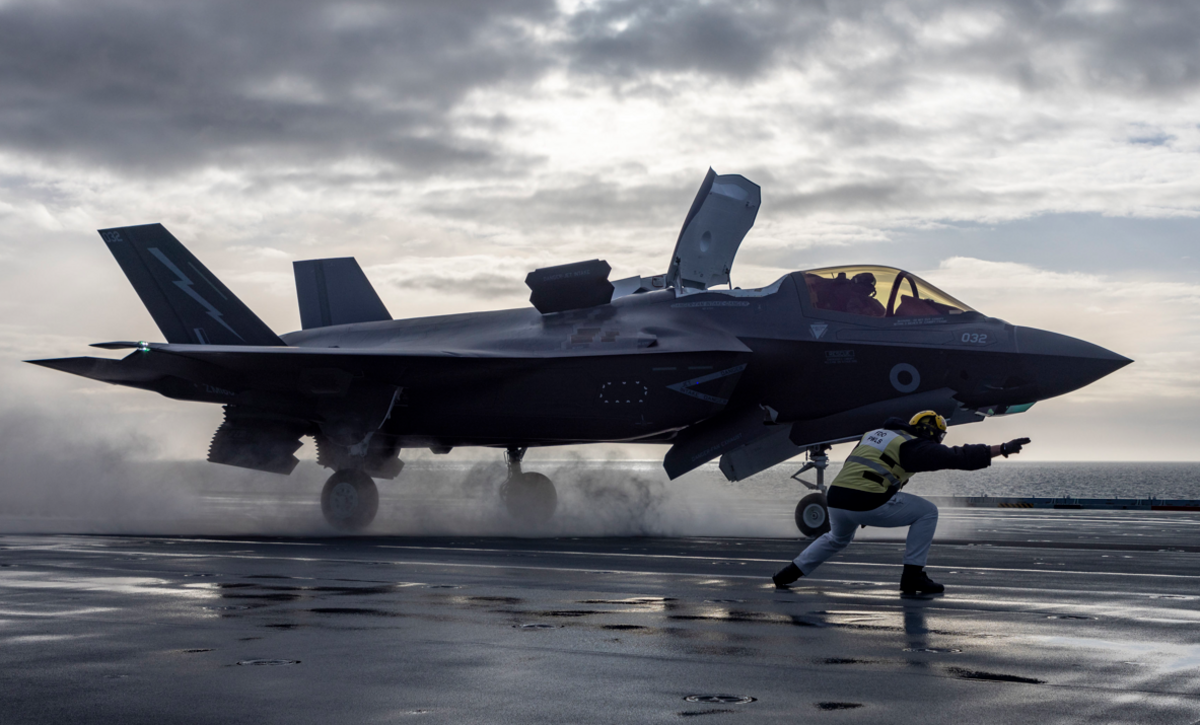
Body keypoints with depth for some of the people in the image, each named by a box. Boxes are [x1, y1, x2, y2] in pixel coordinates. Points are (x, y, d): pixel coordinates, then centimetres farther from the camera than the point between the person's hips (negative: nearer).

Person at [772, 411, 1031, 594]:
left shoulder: (875, 434, 26)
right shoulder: (915, 446, 3)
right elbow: (959, 457, -3)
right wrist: (1002, 449, -1)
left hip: (836, 498, 7)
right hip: (868, 504, -7)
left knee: (837, 539, 38)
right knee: (927, 512, 10)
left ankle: (790, 572, 28)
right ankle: (913, 576, 9)